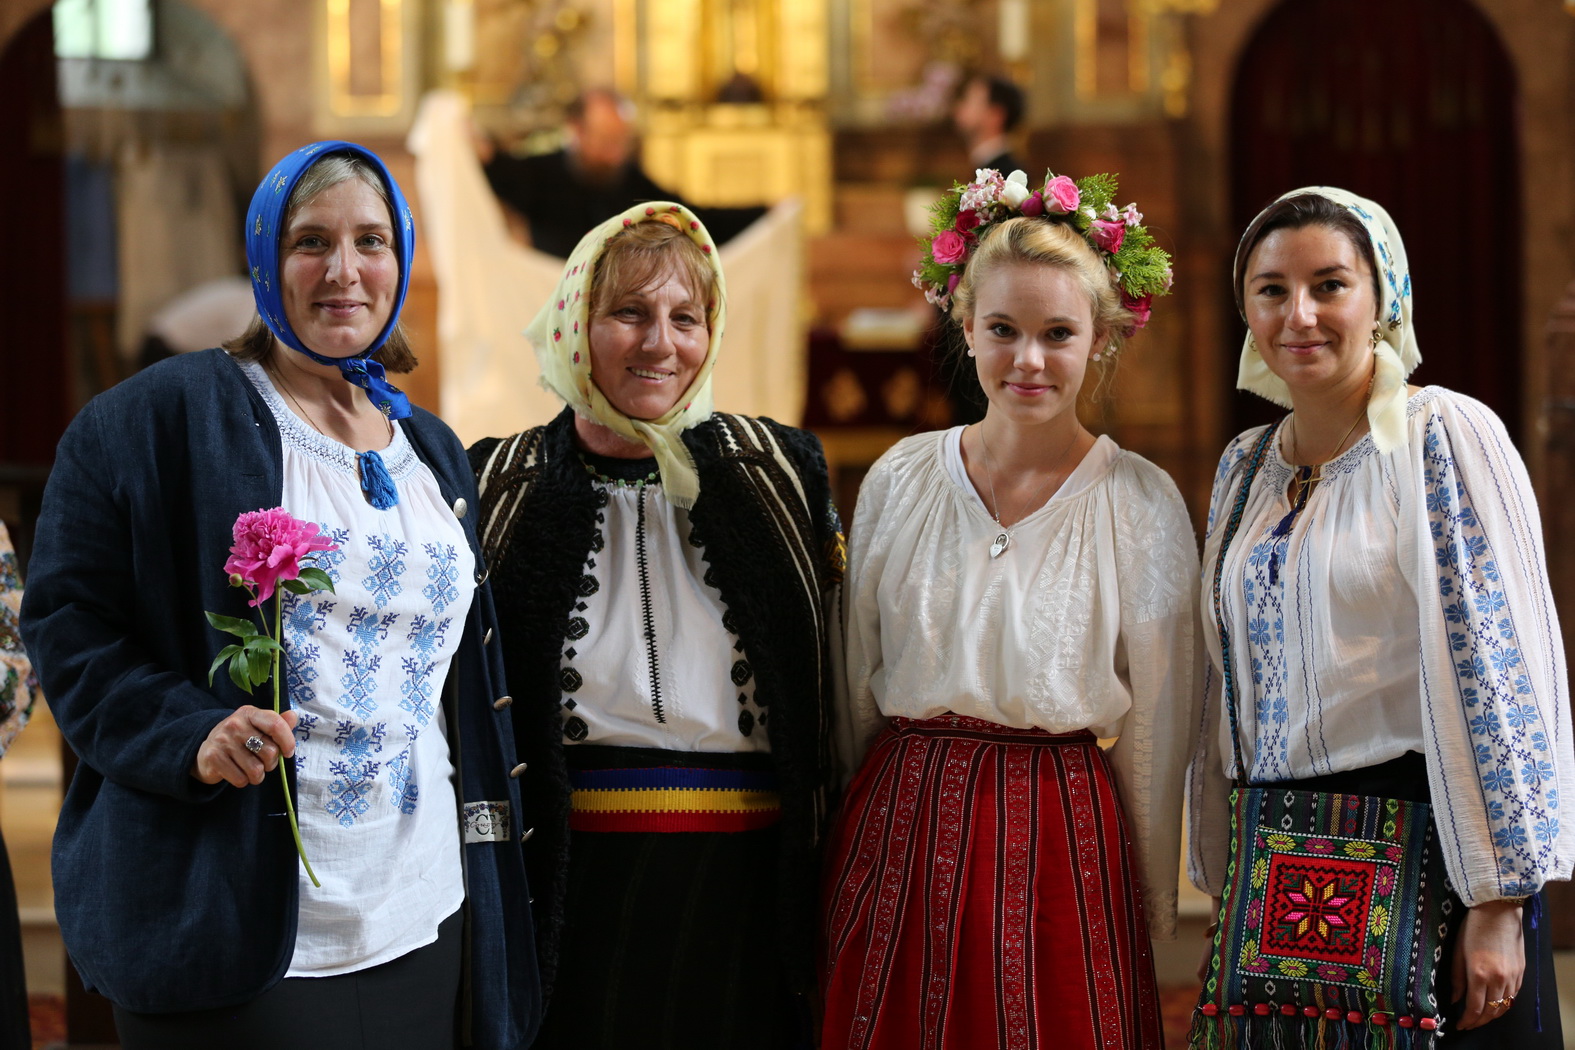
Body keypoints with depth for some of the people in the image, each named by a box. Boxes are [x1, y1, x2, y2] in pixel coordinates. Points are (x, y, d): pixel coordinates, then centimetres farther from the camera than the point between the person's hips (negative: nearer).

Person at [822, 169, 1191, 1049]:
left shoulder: (1144, 506, -3)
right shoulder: (901, 481, 4)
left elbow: (1156, 741, 1)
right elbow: (854, 689, 12)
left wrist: (1154, 924, 4)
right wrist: (849, 843, 13)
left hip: (1062, 848, -2)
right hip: (898, 836, 2)